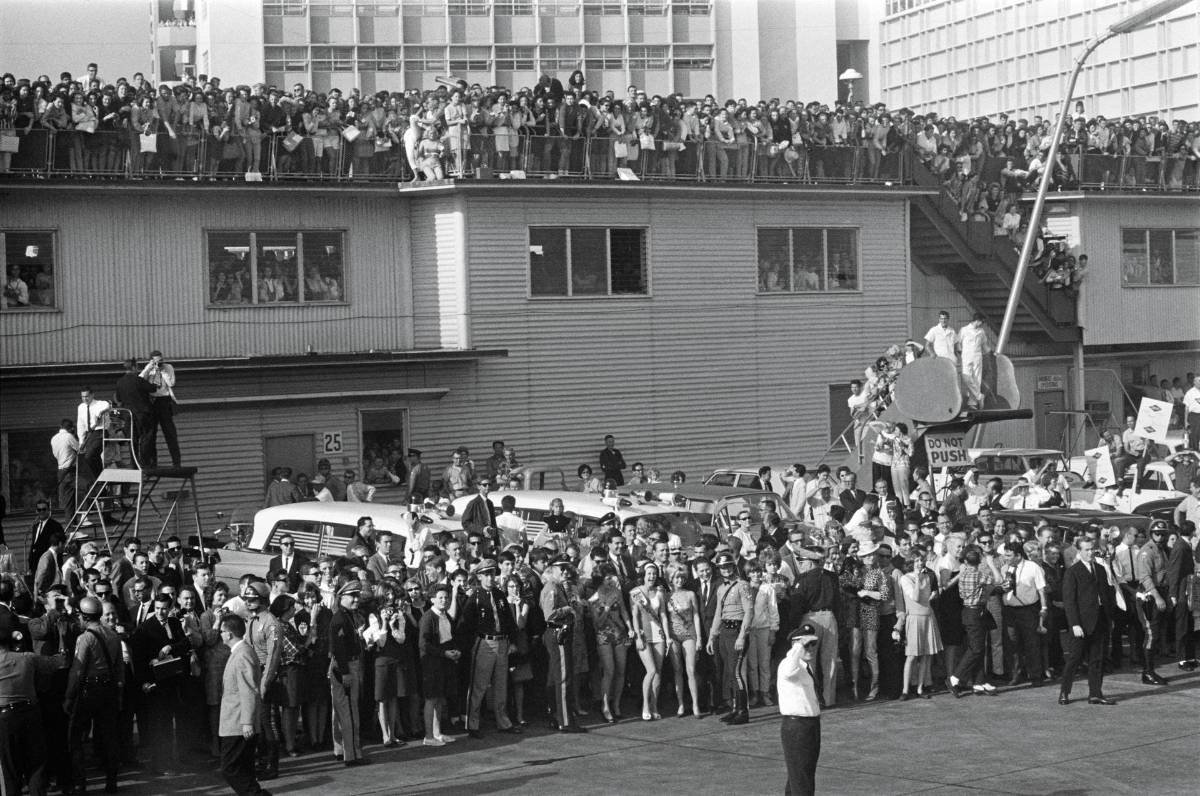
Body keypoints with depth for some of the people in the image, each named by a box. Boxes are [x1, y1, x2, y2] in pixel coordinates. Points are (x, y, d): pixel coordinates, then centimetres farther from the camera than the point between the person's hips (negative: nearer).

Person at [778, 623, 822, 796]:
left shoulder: (807, 666, 12)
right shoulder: (788, 664, -18)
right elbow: (789, 671, -43)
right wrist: (799, 647, -38)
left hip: (812, 725, 10)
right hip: (796, 726, -10)